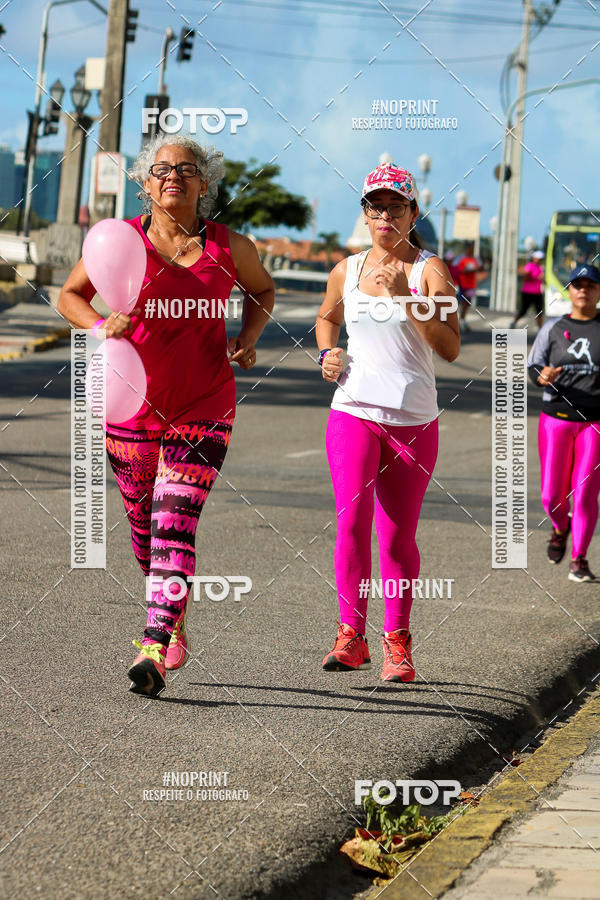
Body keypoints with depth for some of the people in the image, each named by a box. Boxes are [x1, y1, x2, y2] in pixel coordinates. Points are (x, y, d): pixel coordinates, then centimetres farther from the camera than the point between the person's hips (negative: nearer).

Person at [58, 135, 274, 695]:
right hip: (131, 402, 1)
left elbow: (262, 290, 20)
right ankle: (174, 621, 38)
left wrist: (247, 339, 2)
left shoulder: (230, 247, 0)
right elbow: (69, 295, 8)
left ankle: (153, 651, -18)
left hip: (203, 407, -1)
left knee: (175, 527, -13)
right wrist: (100, 326, -12)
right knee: (143, 525, 12)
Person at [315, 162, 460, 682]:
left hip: (414, 420, -1)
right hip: (354, 412, 1)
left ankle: (397, 642, 17)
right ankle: (351, 635, -6)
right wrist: (327, 352, 10)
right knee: (352, 519, -15)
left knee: (398, 536, 2)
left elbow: (450, 348, -12)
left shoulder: (430, 270, -1)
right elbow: (328, 317, 31)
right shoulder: (347, 270, 9)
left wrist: (405, 297, -18)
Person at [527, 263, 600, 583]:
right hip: (556, 418, 1)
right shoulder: (553, 328, 6)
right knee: (552, 495, 2)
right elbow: (533, 365, 4)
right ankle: (560, 526, 36)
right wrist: (542, 375, -18)